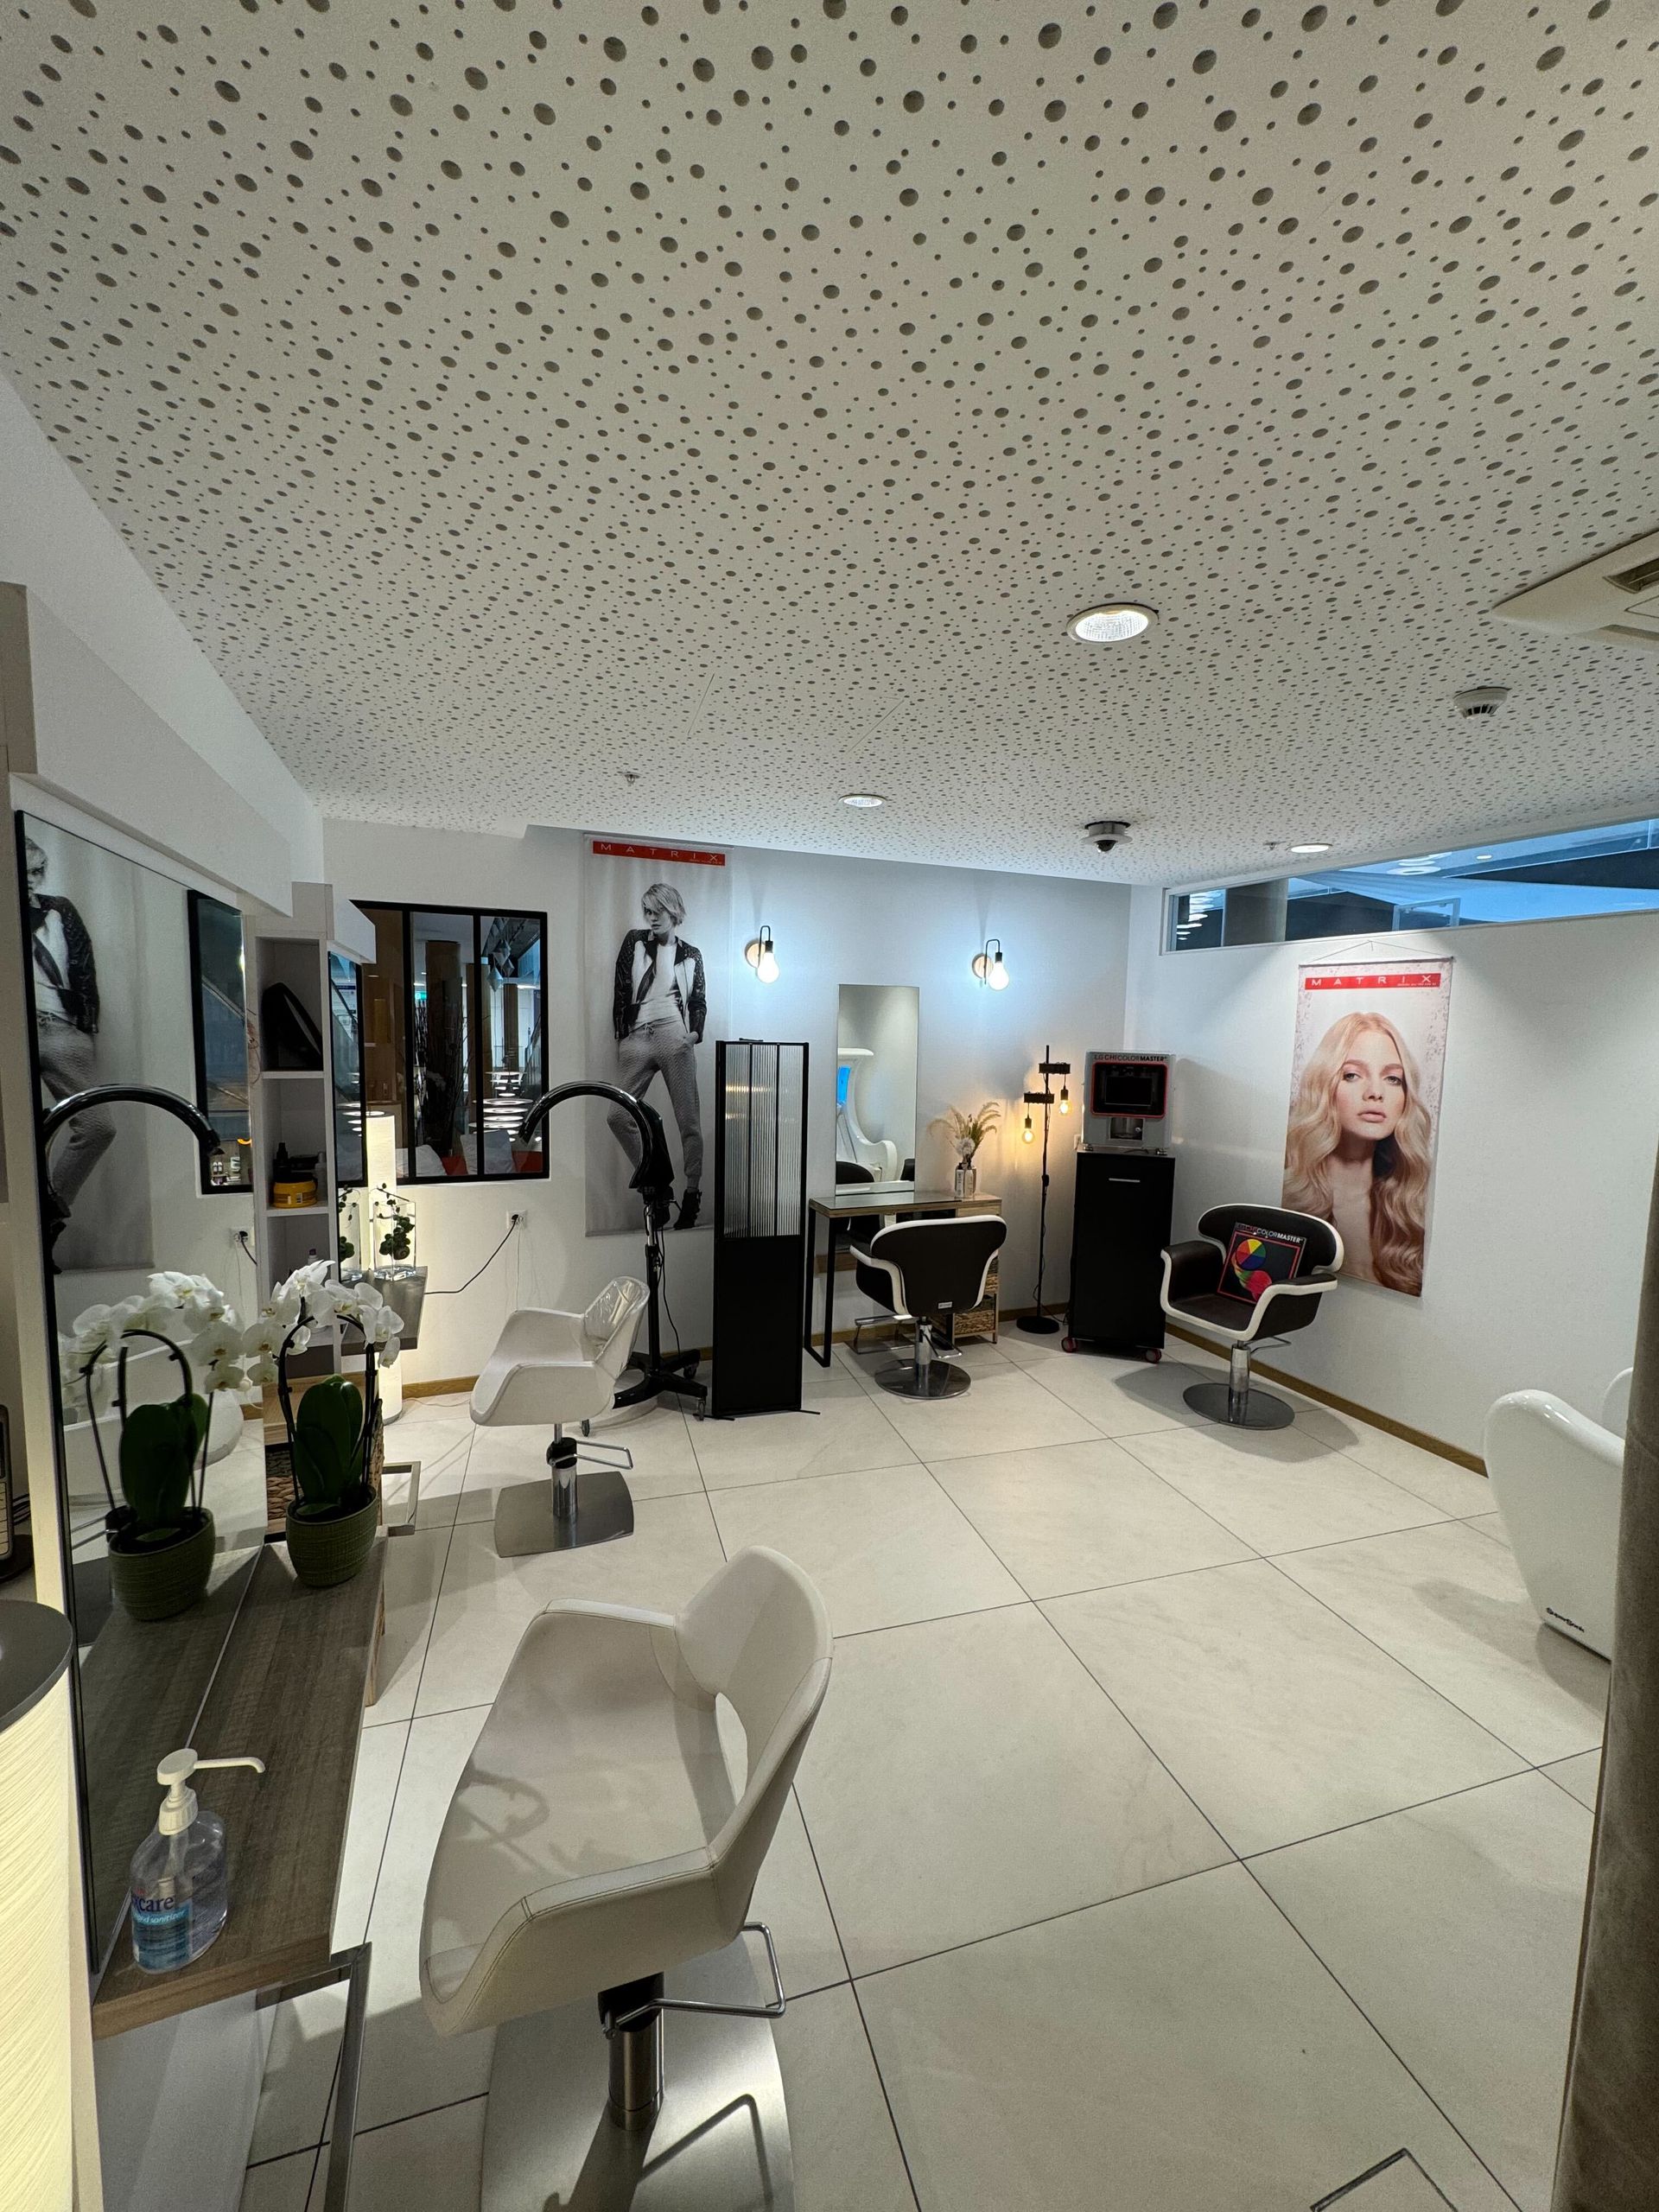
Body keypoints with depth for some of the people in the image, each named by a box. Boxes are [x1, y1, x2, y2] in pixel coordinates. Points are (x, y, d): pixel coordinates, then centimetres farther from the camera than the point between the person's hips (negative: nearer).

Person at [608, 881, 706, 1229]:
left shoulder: (690, 954, 15)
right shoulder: (634, 941, 15)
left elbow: (699, 1001, 15)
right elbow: (621, 991, 11)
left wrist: (696, 1032, -3)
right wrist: (621, 1037, 4)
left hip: (675, 1039, -2)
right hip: (637, 1040, 2)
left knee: (688, 1120, -5)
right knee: (617, 1115, -4)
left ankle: (692, 1192, 4)